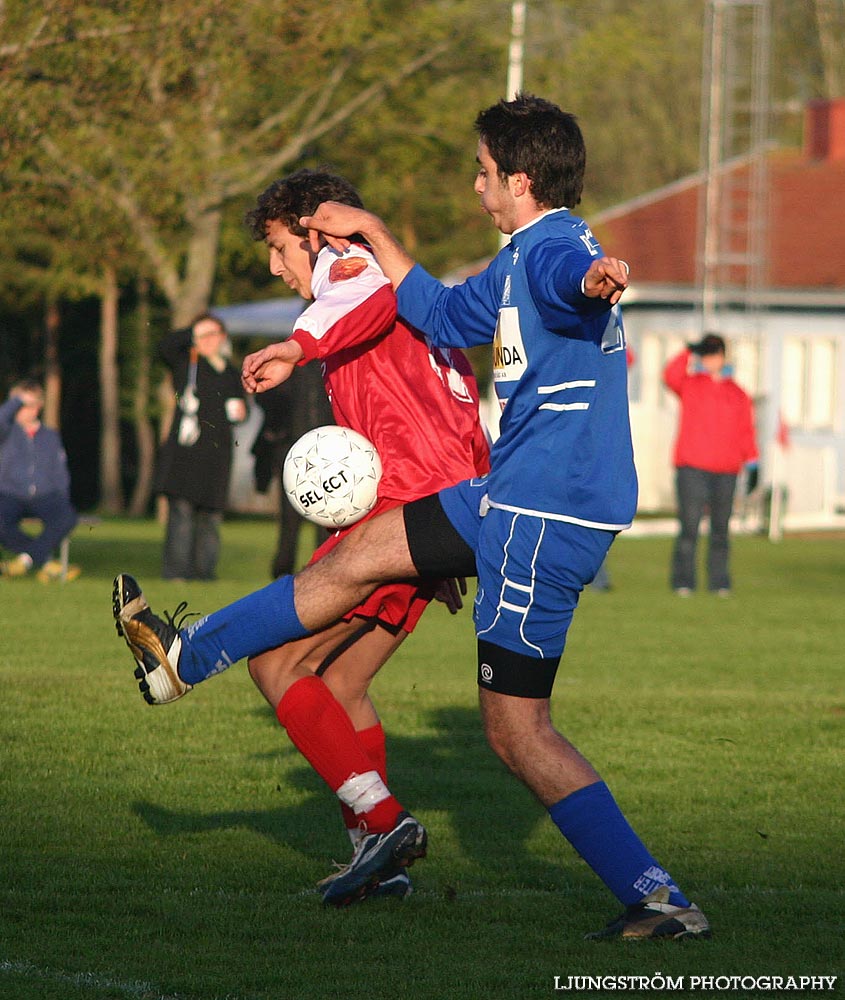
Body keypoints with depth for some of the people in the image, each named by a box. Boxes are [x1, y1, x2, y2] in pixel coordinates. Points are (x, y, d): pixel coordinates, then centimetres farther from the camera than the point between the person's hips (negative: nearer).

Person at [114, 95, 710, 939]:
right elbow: (446, 316, 35)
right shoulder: (520, 259, 16)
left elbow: (573, 279, -46)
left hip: (545, 520, -10)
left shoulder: (555, 252, -18)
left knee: (517, 730, -7)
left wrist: (594, 283, -70)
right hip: (510, 497, 10)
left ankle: (659, 901, -7)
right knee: (358, 556, 20)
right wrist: (372, 235, 38)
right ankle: (186, 656, 36)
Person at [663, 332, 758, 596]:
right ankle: (683, 582, -8)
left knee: (721, 530, 3)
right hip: (691, 468, -3)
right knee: (689, 527, -8)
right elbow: (670, 376, -13)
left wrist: (752, 465, 7)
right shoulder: (690, 384, 9)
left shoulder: (738, 395, 16)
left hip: (726, 472, 3)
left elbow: (746, 432, 13)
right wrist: (690, 355, -18)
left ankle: (719, 582, 7)